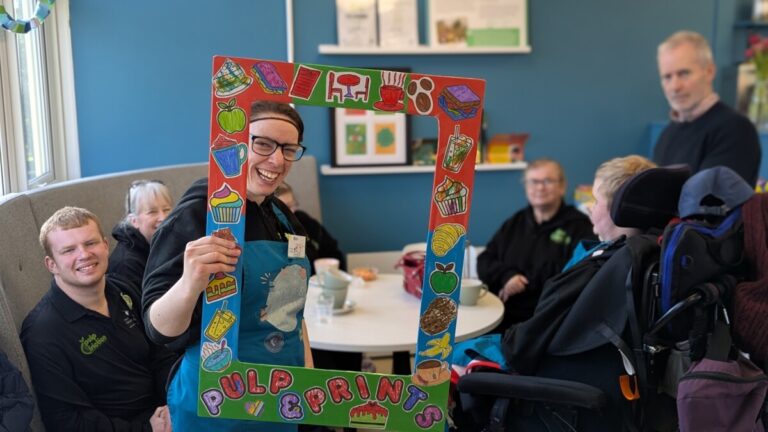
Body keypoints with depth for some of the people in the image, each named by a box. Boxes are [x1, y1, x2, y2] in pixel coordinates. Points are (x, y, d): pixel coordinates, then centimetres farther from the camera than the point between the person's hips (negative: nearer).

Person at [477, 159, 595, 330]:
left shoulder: (578, 224, 4)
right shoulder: (515, 223, 20)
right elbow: (484, 262, 15)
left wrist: (526, 283, -9)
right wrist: (506, 276, -6)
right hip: (501, 312, 4)